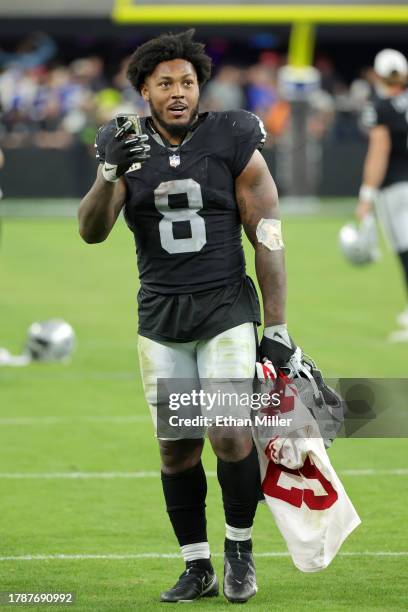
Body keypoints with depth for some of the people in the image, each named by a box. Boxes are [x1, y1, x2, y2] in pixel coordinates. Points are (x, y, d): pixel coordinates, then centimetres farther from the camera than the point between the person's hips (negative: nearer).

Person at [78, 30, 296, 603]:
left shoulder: (233, 143, -5)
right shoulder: (127, 147, 2)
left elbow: (267, 238, -3)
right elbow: (91, 231, -8)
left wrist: (276, 328, -5)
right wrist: (113, 172, -26)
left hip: (226, 308, -3)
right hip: (161, 315, 3)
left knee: (231, 436, -15)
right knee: (177, 447, 3)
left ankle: (239, 548, 6)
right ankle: (198, 568, 14)